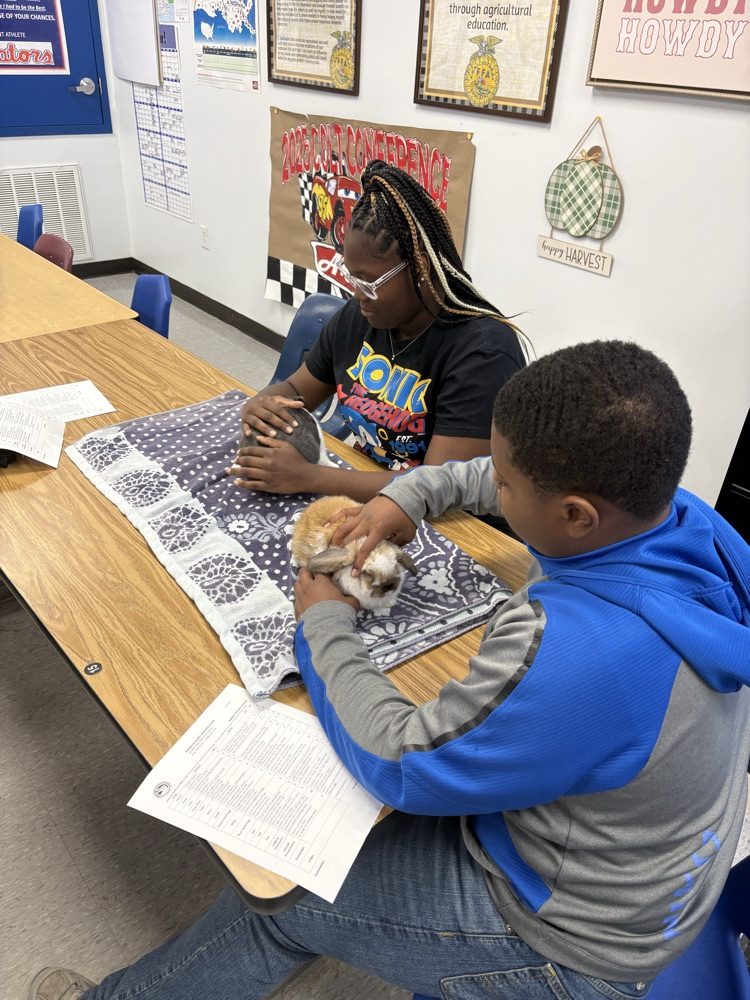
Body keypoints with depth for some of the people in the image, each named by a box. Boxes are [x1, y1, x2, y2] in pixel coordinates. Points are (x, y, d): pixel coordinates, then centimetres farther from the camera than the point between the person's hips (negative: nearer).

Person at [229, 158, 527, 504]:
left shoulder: (481, 352, -24)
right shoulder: (357, 316, -2)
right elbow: (294, 389, 12)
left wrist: (305, 477, -30)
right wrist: (262, 404, -12)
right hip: (356, 489, 6)